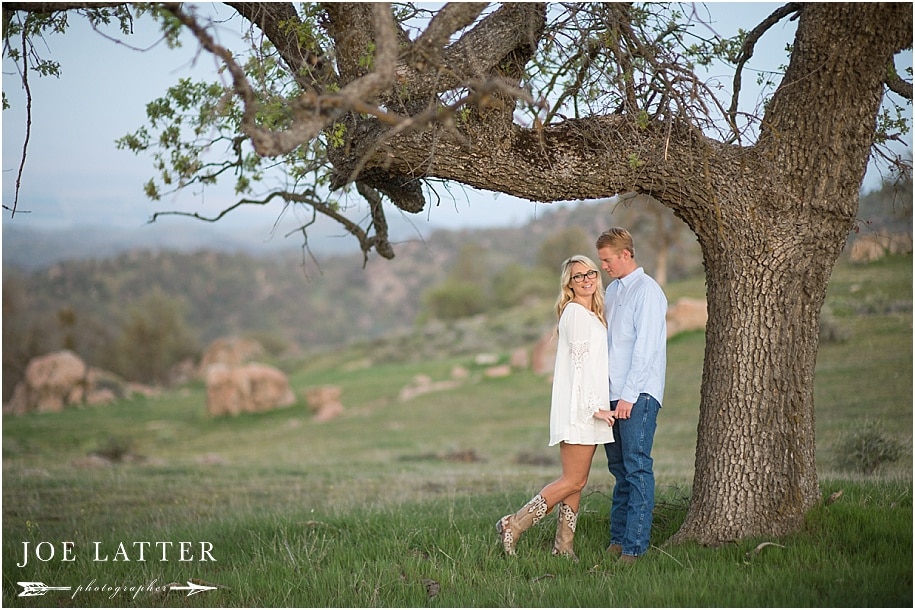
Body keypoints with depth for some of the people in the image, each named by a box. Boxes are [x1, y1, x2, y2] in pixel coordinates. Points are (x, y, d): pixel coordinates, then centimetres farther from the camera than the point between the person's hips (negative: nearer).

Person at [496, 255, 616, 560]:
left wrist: (599, 405, 16)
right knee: (574, 481, -10)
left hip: (586, 407, 9)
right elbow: (579, 362, -16)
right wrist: (594, 406, -19)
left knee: (575, 481, 8)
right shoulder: (575, 312, -10)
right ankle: (513, 525, -7)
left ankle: (563, 546, 9)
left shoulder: (591, 314, 19)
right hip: (578, 408, -9)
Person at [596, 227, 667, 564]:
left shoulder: (647, 291, -9)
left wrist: (629, 396, -17)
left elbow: (645, 347, -14)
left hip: (638, 395, -8)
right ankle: (617, 539, 13)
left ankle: (634, 546, -9)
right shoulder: (612, 290, 17)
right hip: (613, 393, 8)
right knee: (619, 469, 9)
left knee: (637, 468, -8)